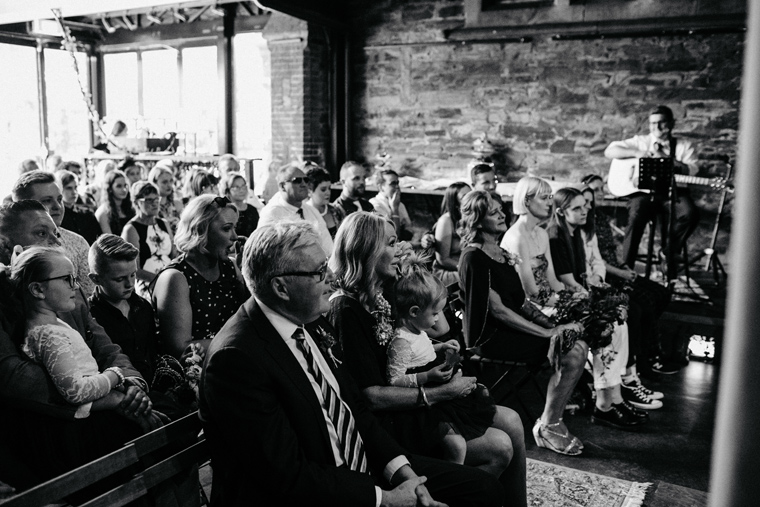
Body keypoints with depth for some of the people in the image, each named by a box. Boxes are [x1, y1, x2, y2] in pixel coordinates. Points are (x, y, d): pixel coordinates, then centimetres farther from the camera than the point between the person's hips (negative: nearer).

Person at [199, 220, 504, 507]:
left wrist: (402, 471, -6)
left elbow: (354, 407, 7)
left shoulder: (307, 323, 1)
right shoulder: (236, 358, -23)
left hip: (363, 471, 8)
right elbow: (288, 479, -22)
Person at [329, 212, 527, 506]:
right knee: (499, 447, -13)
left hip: (410, 401, 9)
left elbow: (438, 328, 17)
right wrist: (443, 393, -20)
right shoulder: (346, 309, -21)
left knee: (511, 422, 1)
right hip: (391, 420, -9)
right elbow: (371, 396, -23)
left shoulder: (380, 296, 7)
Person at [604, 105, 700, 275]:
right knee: (636, 215, -32)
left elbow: (691, 170, -3)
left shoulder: (684, 146, 15)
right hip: (644, 191, 0)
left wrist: (666, 159, -13)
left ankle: (669, 253, -8)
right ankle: (626, 266, -25)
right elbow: (609, 151, 9)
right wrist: (637, 153, -3)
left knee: (691, 213, -30)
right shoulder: (640, 142, 18)